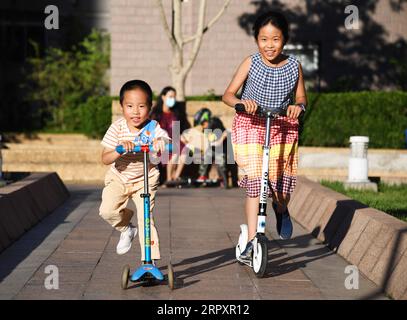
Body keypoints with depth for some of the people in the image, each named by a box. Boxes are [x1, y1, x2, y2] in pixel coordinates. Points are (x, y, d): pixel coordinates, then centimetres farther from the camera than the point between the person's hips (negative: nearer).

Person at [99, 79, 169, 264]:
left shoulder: (153, 128, -17)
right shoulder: (117, 128, -17)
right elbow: (105, 159, -20)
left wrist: (162, 143, -55)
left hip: (145, 179, -1)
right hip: (119, 177, 1)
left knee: (145, 217, -12)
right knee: (107, 210, -15)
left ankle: (150, 259, 0)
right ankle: (126, 229, 18)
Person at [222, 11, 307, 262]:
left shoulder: (294, 66, -3)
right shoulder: (251, 63, -7)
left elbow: (301, 96, 9)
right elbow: (228, 94, -5)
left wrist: (299, 106, -15)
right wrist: (241, 102, -26)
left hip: (282, 126, 1)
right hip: (250, 124, -1)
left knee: (281, 183, -5)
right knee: (254, 180, -12)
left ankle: (281, 210, 34)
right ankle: (251, 240, -3)